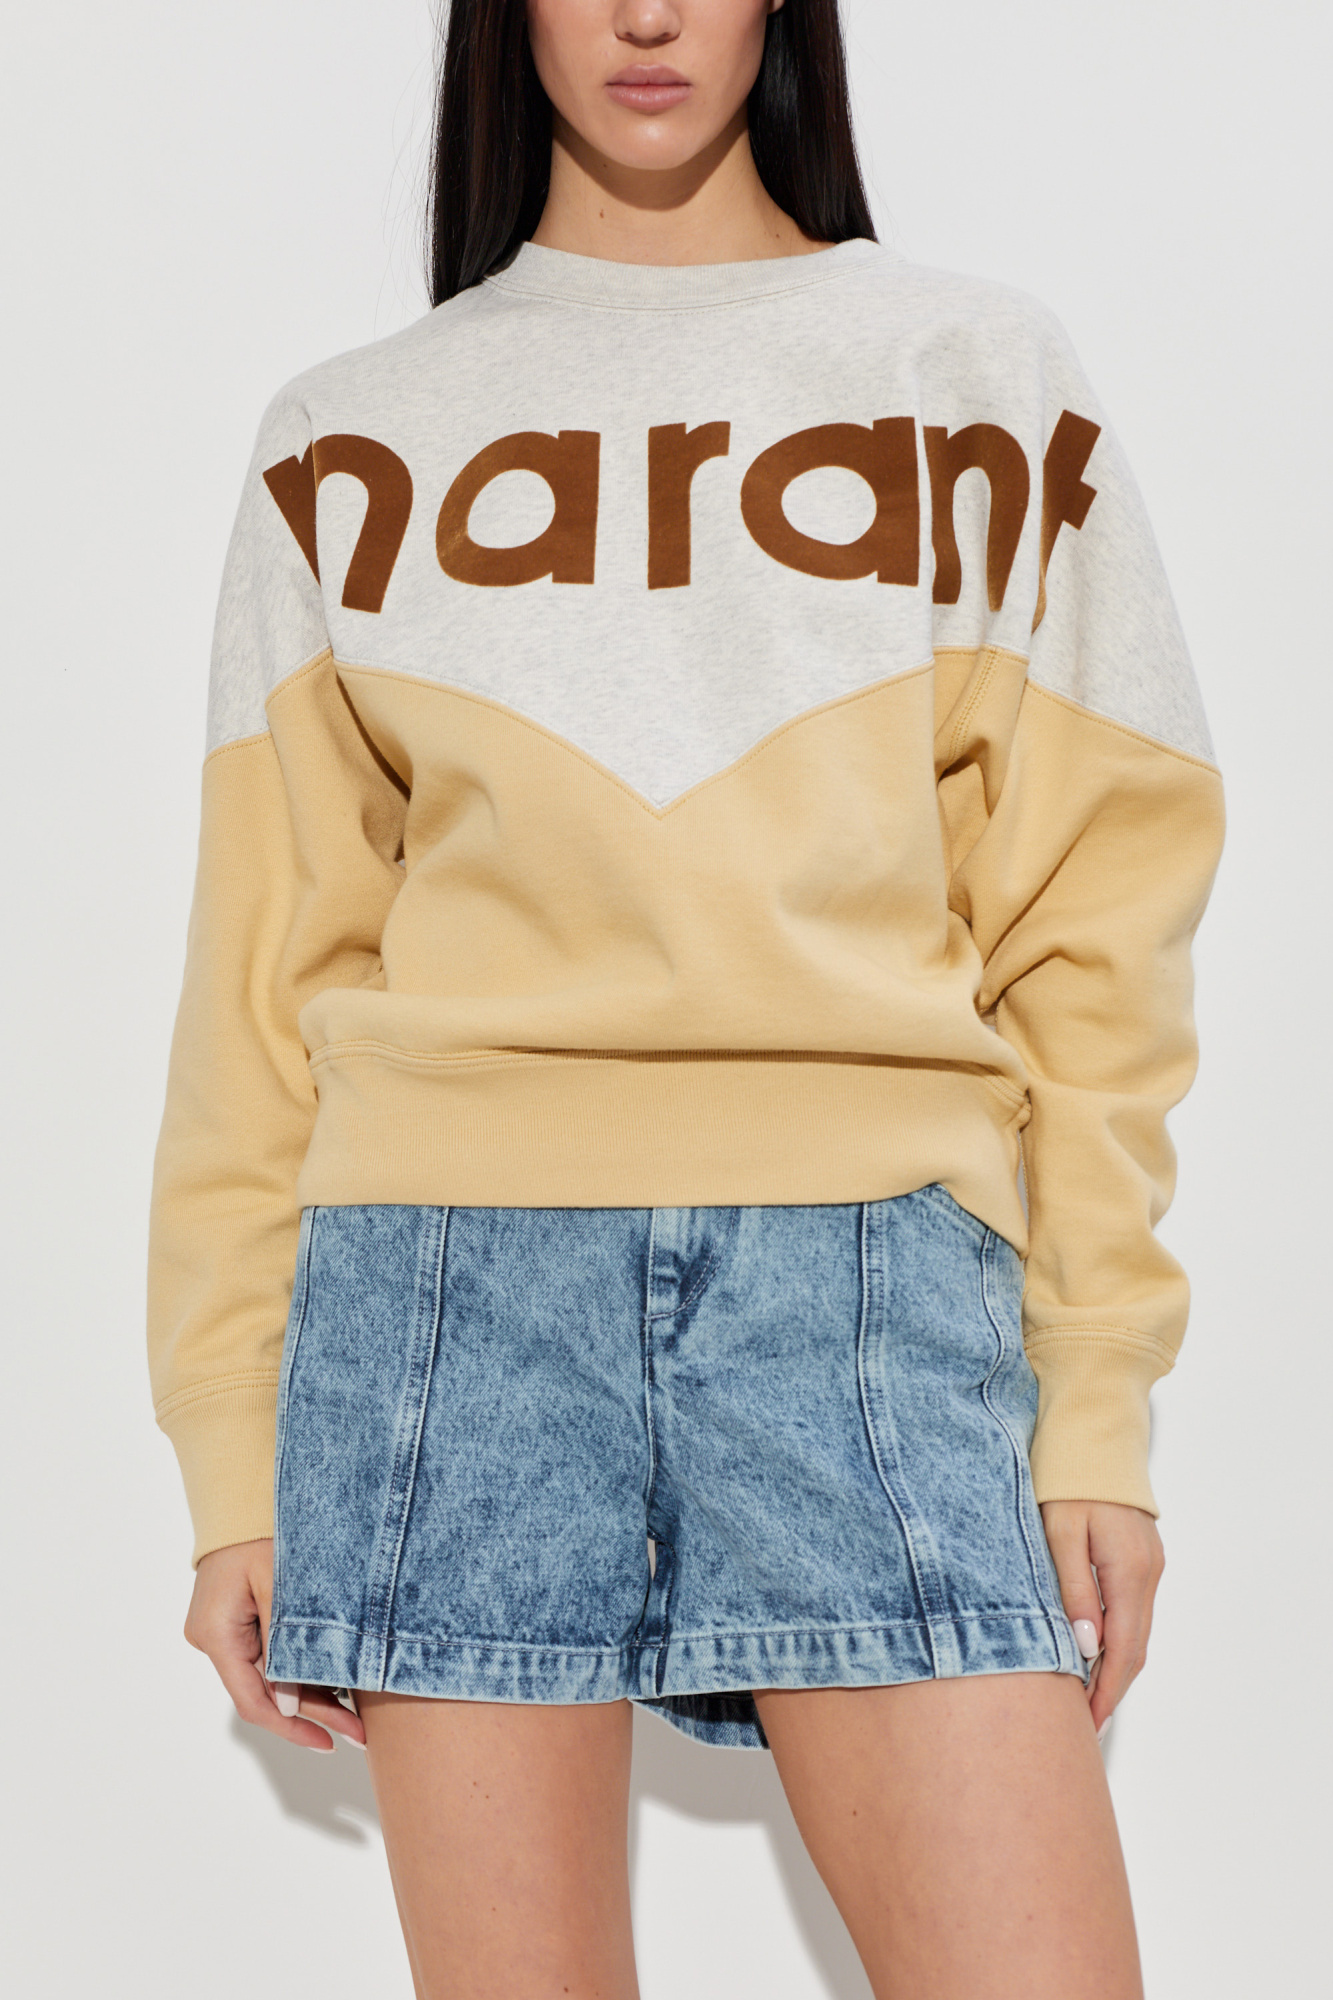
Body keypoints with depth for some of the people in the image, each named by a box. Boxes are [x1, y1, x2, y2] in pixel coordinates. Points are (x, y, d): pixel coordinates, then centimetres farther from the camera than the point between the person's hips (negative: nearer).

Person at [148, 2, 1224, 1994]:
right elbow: (272, 965, 11)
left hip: (868, 1264, 0)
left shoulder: (983, 378, 12)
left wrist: (1099, 1404, 1)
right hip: (453, 1278, 1)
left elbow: (1086, 921, 8)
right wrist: (237, 1449, 6)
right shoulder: (354, 436, 13)